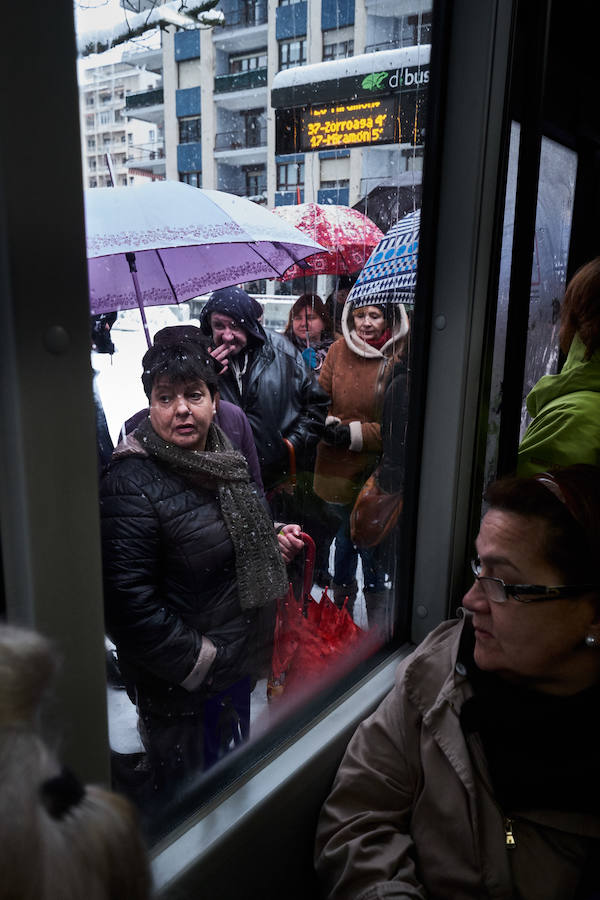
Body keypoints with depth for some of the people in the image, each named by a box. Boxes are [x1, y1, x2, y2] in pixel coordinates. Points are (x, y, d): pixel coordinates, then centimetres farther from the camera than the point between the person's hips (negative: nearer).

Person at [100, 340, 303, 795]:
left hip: (238, 663, 8)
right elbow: (129, 604, -26)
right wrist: (199, 660, -20)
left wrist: (272, 540, 0)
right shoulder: (132, 485, -25)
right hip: (179, 685, -7)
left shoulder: (224, 459, 1)